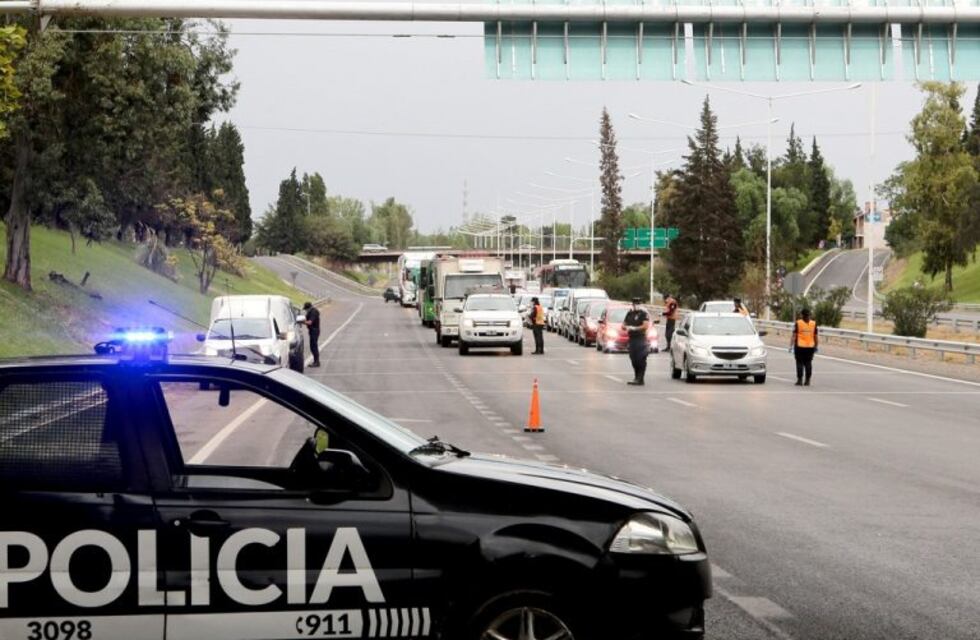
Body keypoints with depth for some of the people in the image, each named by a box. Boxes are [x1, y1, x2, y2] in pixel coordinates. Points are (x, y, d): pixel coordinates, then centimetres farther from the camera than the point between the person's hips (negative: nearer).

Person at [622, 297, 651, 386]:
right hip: (632, 339, 7)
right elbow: (623, 325, 20)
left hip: (641, 339, -7)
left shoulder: (643, 313, -4)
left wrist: (634, 328, -16)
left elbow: (646, 326, -14)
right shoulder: (629, 313, 15)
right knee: (633, 359, 9)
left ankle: (640, 379, -10)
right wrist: (627, 327, -4)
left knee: (641, 360, -9)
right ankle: (636, 378, 20)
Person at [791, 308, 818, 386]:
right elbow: (816, 337, 5)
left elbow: (794, 336, -8)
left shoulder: (798, 323, -6)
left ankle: (800, 380, 0)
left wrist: (791, 345, -3)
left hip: (800, 346, -3)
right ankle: (807, 380, 7)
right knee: (808, 363, 8)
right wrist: (816, 346, 15)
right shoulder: (813, 324, 3)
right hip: (810, 347, 3)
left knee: (799, 363, 3)